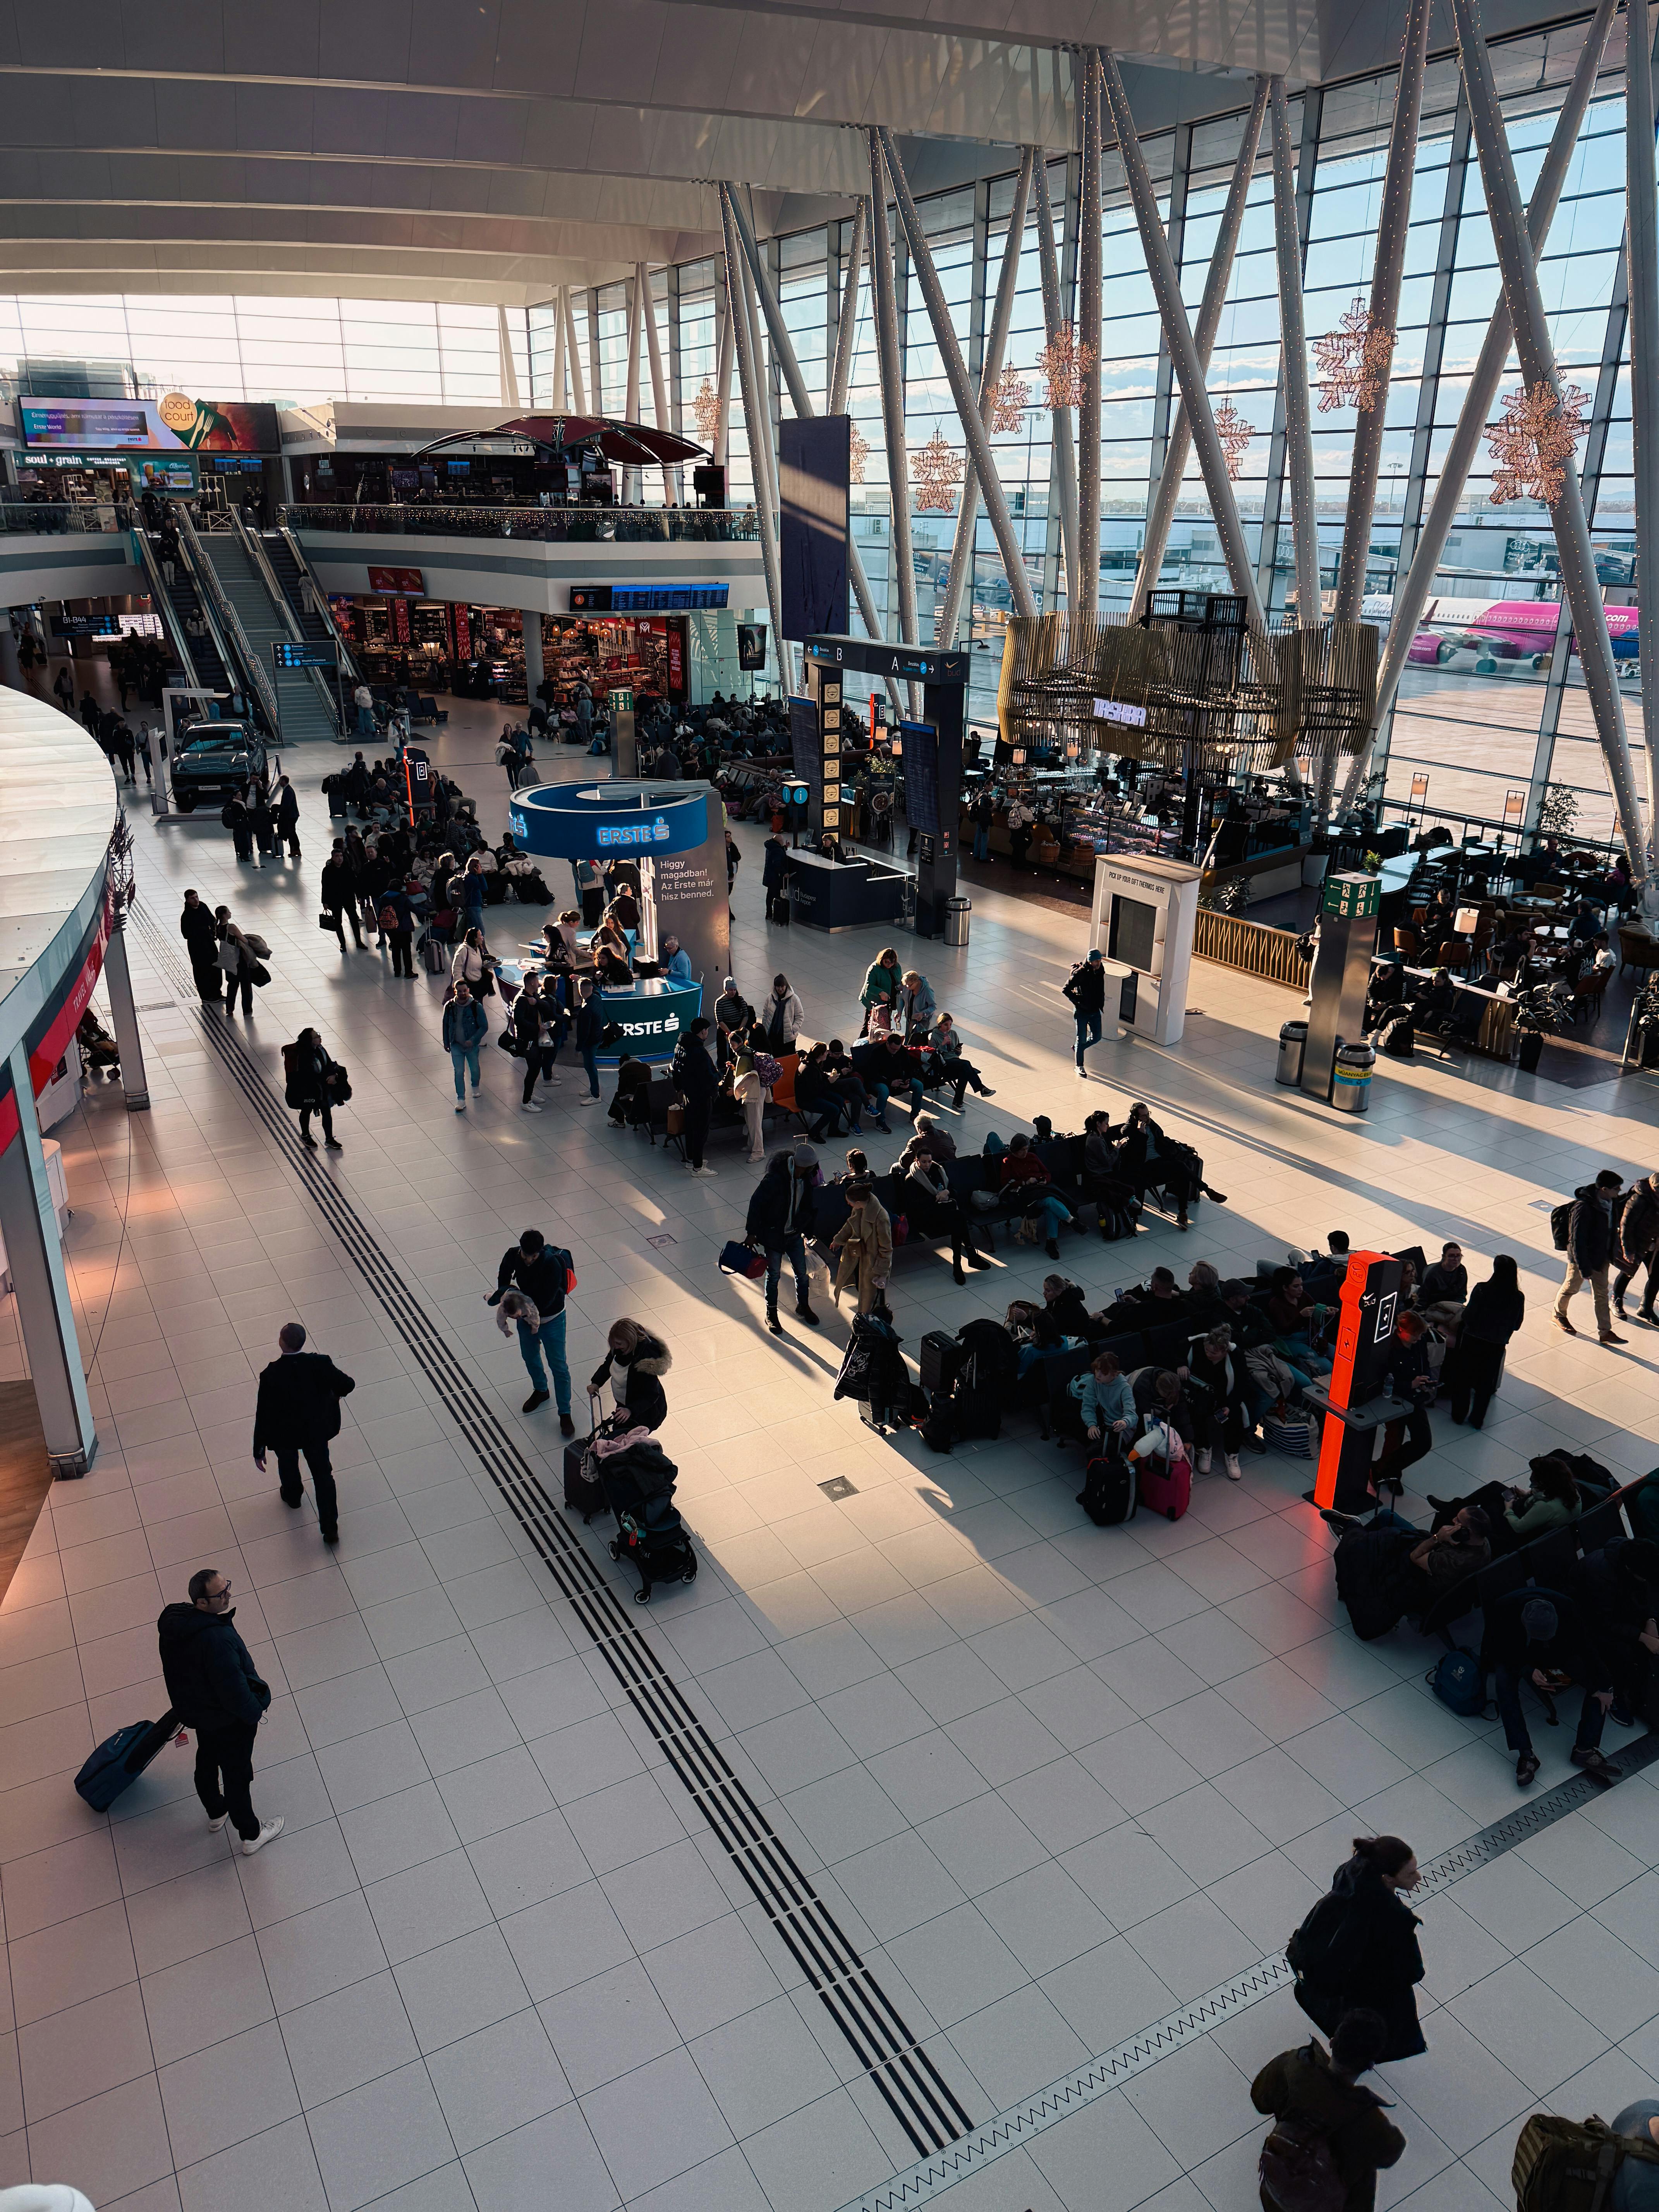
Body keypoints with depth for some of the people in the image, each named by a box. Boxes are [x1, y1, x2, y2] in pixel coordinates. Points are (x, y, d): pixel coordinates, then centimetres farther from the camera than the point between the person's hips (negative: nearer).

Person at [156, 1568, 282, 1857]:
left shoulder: (174, 1621, -15)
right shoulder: (217, 1640, -42)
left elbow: (178, 1668, 4)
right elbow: (233, 1690, -32)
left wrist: (186, 1706, 20)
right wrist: (255, 1712, -13)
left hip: (196, 1710, 8)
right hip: (228, 1720, -8)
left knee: (207, 1761, 31)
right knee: (237, 1776, 13)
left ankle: (215, 1813, 56)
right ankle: (251, 1836, 34)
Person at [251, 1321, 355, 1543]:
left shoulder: (271, 1375, -31)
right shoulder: (320, 1364, -26)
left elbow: (264, 1414, -23)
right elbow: (348, 1385, -15)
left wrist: (259, 1449, -11)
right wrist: (333, 1394, 9)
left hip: (284, 1433, -1)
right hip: (317, 1430, 1)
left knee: (288, 1465, 32)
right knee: (323, 1474, 18)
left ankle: (292, 1496, 61)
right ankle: (330, 1529, 22)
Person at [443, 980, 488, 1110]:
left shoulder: (476, 1007, -17)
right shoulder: (450, 1007, -8)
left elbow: (484, 1027, -14)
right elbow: (446, 1025, 7)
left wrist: (473, 1040, -25)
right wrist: (446, 1043, 11)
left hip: (472, 1046, -1)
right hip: (456, 1046, 1)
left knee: (474, 1069, 18)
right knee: (459, 1072, -2)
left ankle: (475, 1087, 48)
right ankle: (461, 1100, 4)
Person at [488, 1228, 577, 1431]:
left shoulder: (553, 1265, -34)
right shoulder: (513, 1255, -18)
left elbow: (544, 1302, -34)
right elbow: (504, 1275, 7)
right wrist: (505, 1292, -9)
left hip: (552, 1320, -5)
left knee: (559, 1366, 4)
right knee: (530, 1357, 25)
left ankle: (565, 1414, 19)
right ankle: (541, 1391, 53)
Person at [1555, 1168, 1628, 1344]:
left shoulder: (1612, 1201, -10)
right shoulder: (1584, 1208, -34)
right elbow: (1578, 1242, -28)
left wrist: (1610, 1255, 16)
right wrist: (1585, 1269, -24)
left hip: (1602, 1256, 7)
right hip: (1581, 1257, -7)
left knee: (1601, 1294, 16)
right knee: (1571, 1288, 17)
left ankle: (1605, 1333, 27)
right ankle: (1559, 1316, 43)